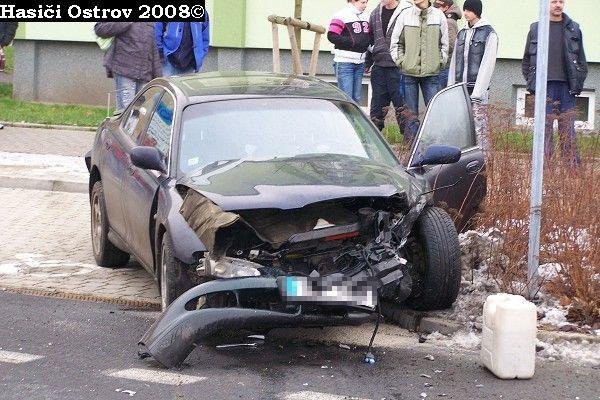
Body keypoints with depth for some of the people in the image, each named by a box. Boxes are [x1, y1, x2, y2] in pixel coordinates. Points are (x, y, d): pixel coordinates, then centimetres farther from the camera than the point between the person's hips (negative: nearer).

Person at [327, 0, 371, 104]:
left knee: (356, 98, 10)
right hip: (344, 62, -7)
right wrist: (352, 42, -16)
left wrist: (368, 41, 0)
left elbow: (369, 36, 23)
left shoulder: (364, 17, 14)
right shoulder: (341, 15, -9)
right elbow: (332, 36, -17)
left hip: (360, 63, 7)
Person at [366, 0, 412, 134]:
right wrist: (368, 62, 18)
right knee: (377, 104, 12)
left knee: (401, 105, -3)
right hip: (379, 67, 6)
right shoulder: (376, 13, 11)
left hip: (398, 68, -6)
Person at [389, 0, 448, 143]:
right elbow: (394, 42, 9)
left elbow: (445, 44, 9)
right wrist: (400, 61, 2)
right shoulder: (405, 15, 1)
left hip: (432, 73, 0)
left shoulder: (439, 16, 2)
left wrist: (441, 61, 1)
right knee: (411, 112, 4)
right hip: (409, 72, 0)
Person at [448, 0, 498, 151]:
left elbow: (487, 65, -9)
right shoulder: (462, 34, 17)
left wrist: (477, 93, -15)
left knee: (479, 129, -10)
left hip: (478, 90, -6)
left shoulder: (489, 34, -2)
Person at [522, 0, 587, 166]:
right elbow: (527, 60, 12)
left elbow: (581, 60, 10)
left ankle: (574, 167, 2)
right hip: (544, 87, 0)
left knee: (568, 128, 1)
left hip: (567, 87, 0)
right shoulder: (536, 29, 8)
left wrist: (579, 84, 2)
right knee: (544, 128, 0)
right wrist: (531, 83, 3)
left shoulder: (574, 29, 9)